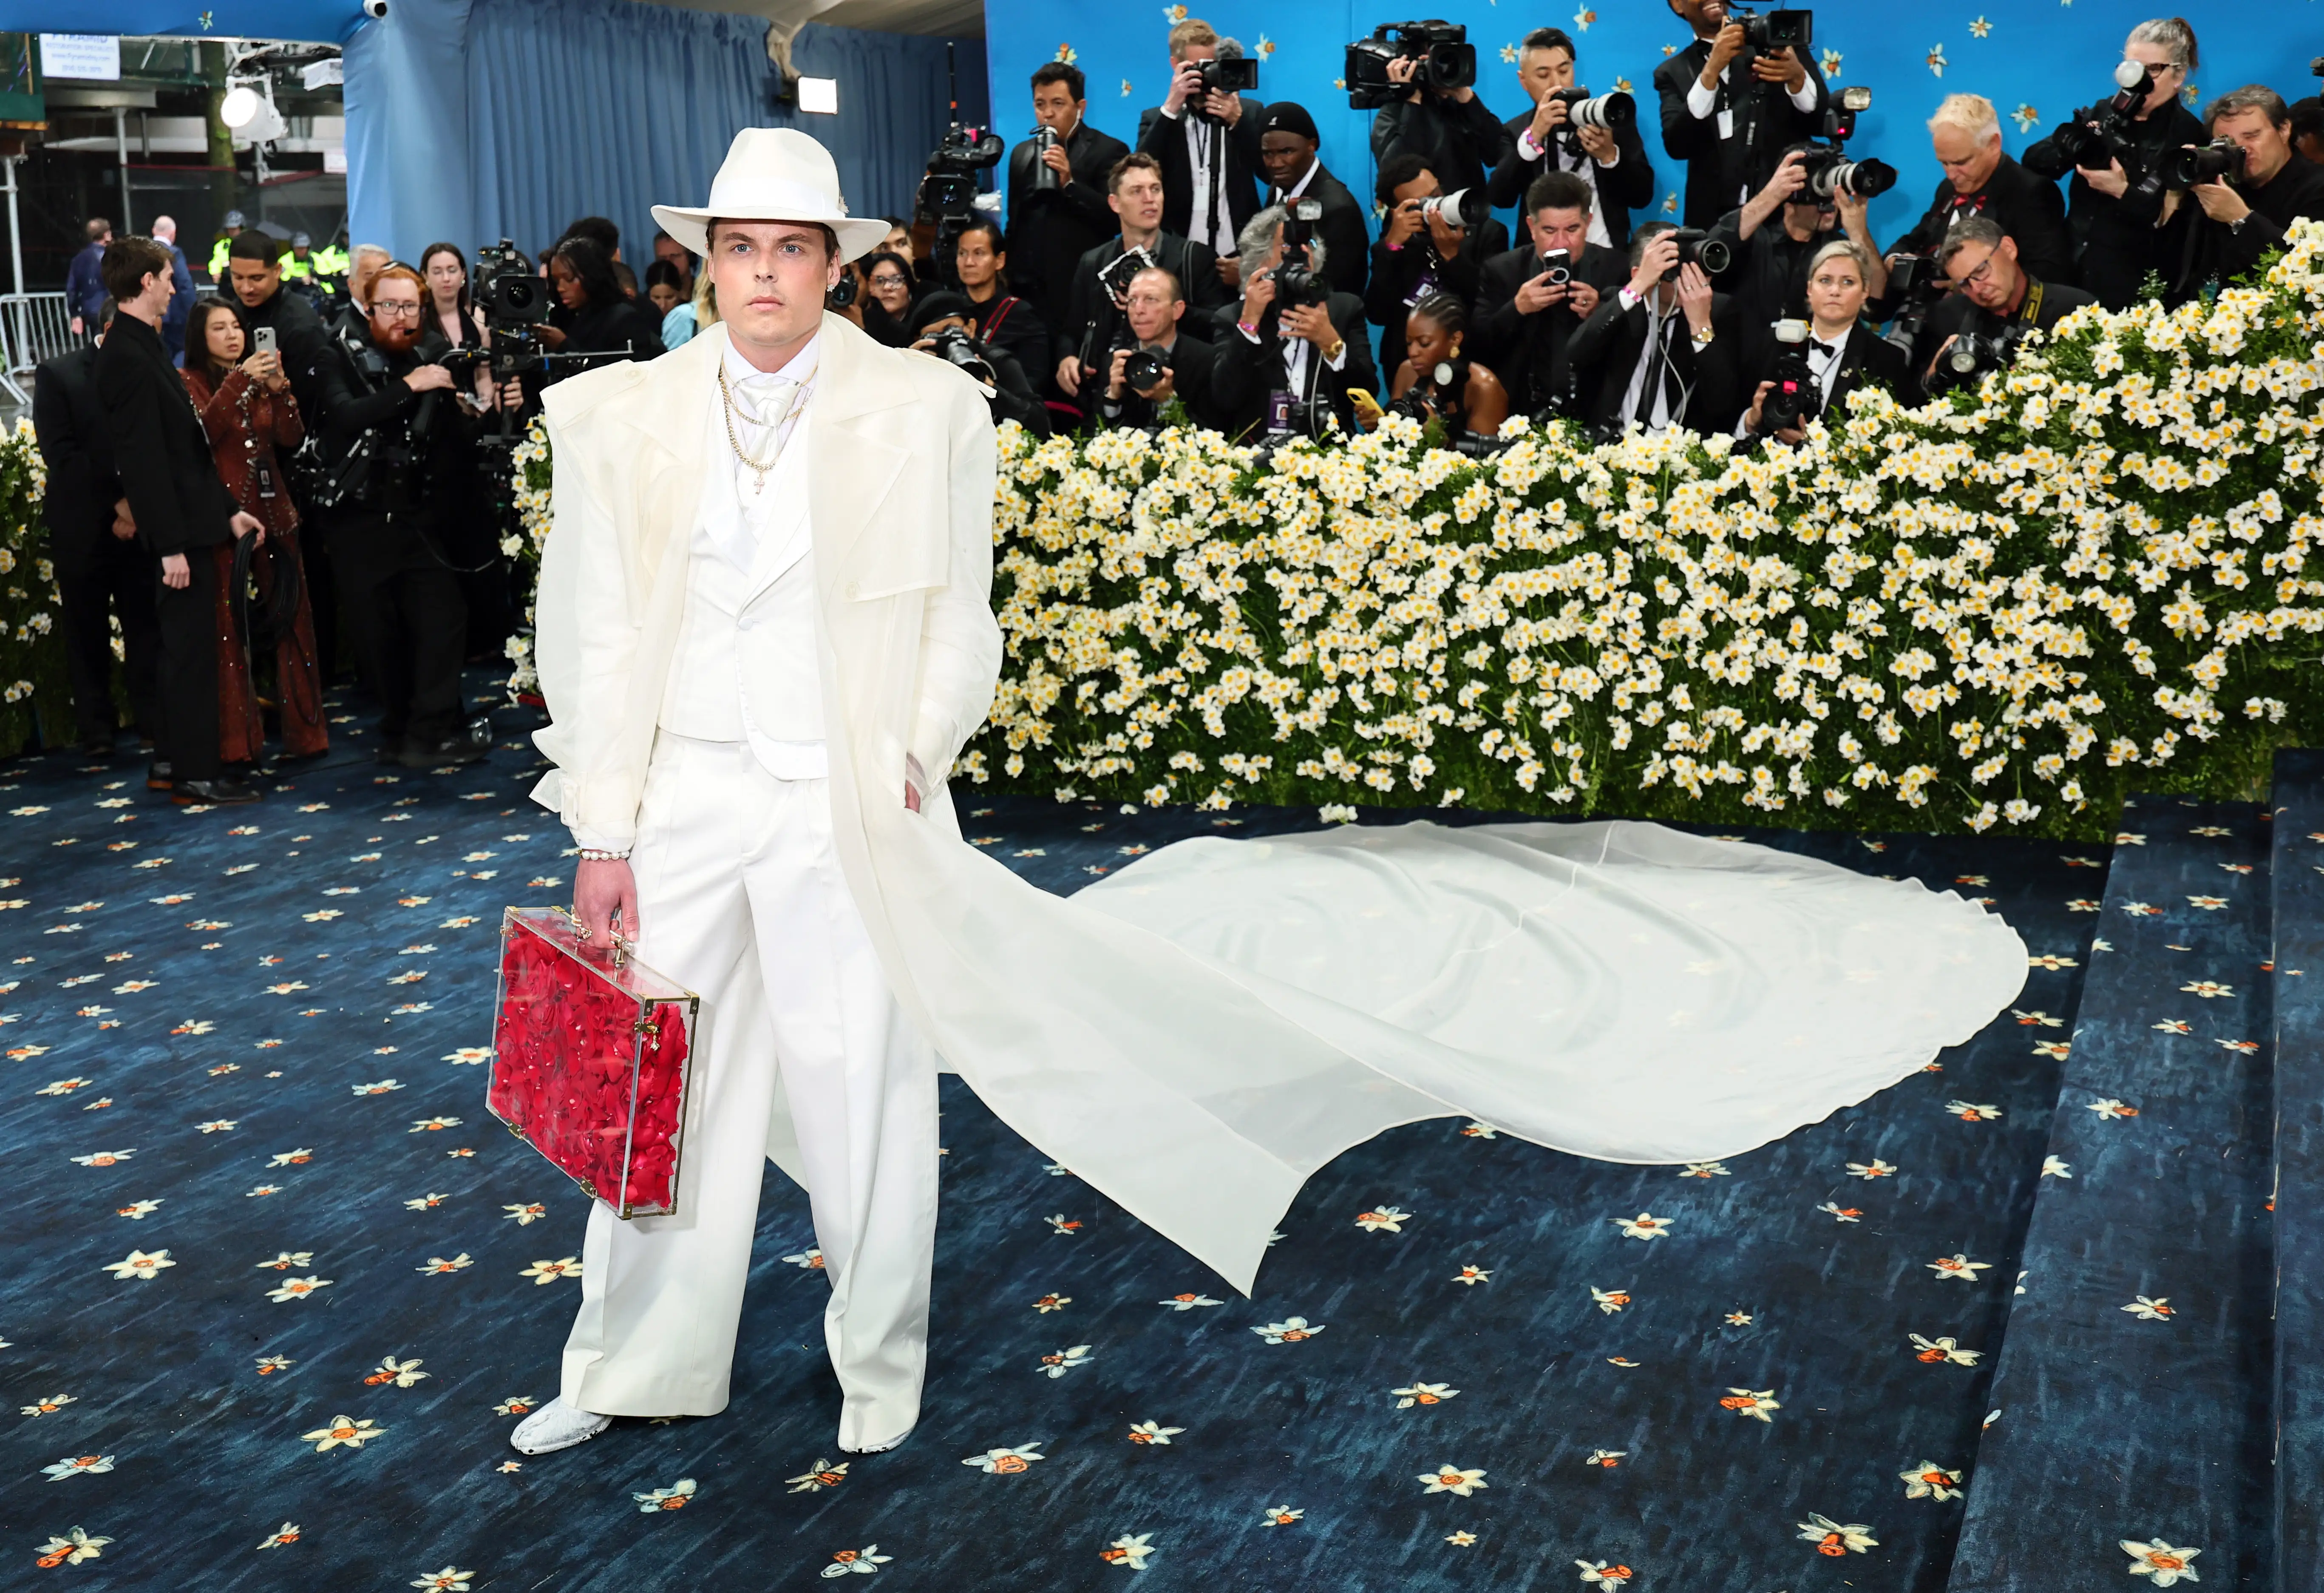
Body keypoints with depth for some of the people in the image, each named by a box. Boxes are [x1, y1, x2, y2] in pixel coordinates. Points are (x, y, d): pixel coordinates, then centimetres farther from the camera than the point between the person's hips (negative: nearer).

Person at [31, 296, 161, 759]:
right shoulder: (59, 374, 0)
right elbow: (61, 452, -8)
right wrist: (116, 502, -13)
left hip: (142, 524, 1)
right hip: (83, 528, -1)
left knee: (147, 628, -1)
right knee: (86, 634, 6)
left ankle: (154, 721, 7)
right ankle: (96, 731, 14)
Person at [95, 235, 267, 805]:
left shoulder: (144, 347, 13)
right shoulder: (128, 357, -18)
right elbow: (144, 459, -21)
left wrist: (227, 509, 14)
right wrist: (171, 545, -22)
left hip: (193, 518, 10)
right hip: (178, 528, -10)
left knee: (187, 646, 16)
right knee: (191, 648, -3)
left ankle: (173, 762, 25)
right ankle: (194, 775, 5)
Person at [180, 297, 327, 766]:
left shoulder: (261, 381, 16)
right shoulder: (189, 383, 2)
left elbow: (292, 438, 4)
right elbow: (202, 432, -17)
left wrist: (279, 389, -12)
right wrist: (239, 381, -25)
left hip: (273, 514, 5)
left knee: (291, 621, 2)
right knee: (230, 628, -5)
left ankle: (305, 730, 8)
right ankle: (238, 742, -2)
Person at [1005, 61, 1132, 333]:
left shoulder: (1108, 151, -1)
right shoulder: (1022, 154, 17)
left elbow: (1117, 218, -11)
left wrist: (1069, 183, -20)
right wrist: (1007, 279, 17)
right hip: (1027, 295, 5)